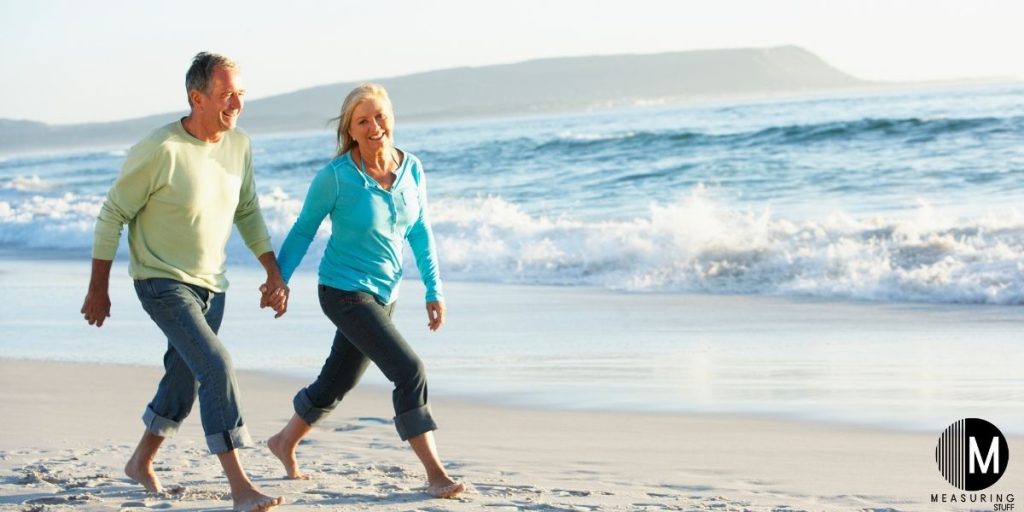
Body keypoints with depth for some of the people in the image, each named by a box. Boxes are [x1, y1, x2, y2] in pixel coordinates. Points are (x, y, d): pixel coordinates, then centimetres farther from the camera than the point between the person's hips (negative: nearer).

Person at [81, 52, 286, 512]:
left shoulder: (238, 145, -2)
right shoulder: (161, 151, -22)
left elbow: (247, 212, 13)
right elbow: (113, 214, -13)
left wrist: (273, 271, 7)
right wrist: (98, 288, -9)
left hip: (210, 284, 7)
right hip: (163, 282, -7)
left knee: (185, 379, 18)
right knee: (216, 366, -20)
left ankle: (142, 462, 40)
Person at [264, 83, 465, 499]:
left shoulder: (412, 170, -4)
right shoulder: (335, 176, -17)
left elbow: (420, 233, 7)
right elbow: (304, 230, -5)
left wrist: (434, 291, 7)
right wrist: (279, 280, -3)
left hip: (384, 293, 6)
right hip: (344, 292, -6)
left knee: (336, 383, 19)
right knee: (409, 371, -17)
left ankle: (284, 442, 43)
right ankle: (435, 476, -13)